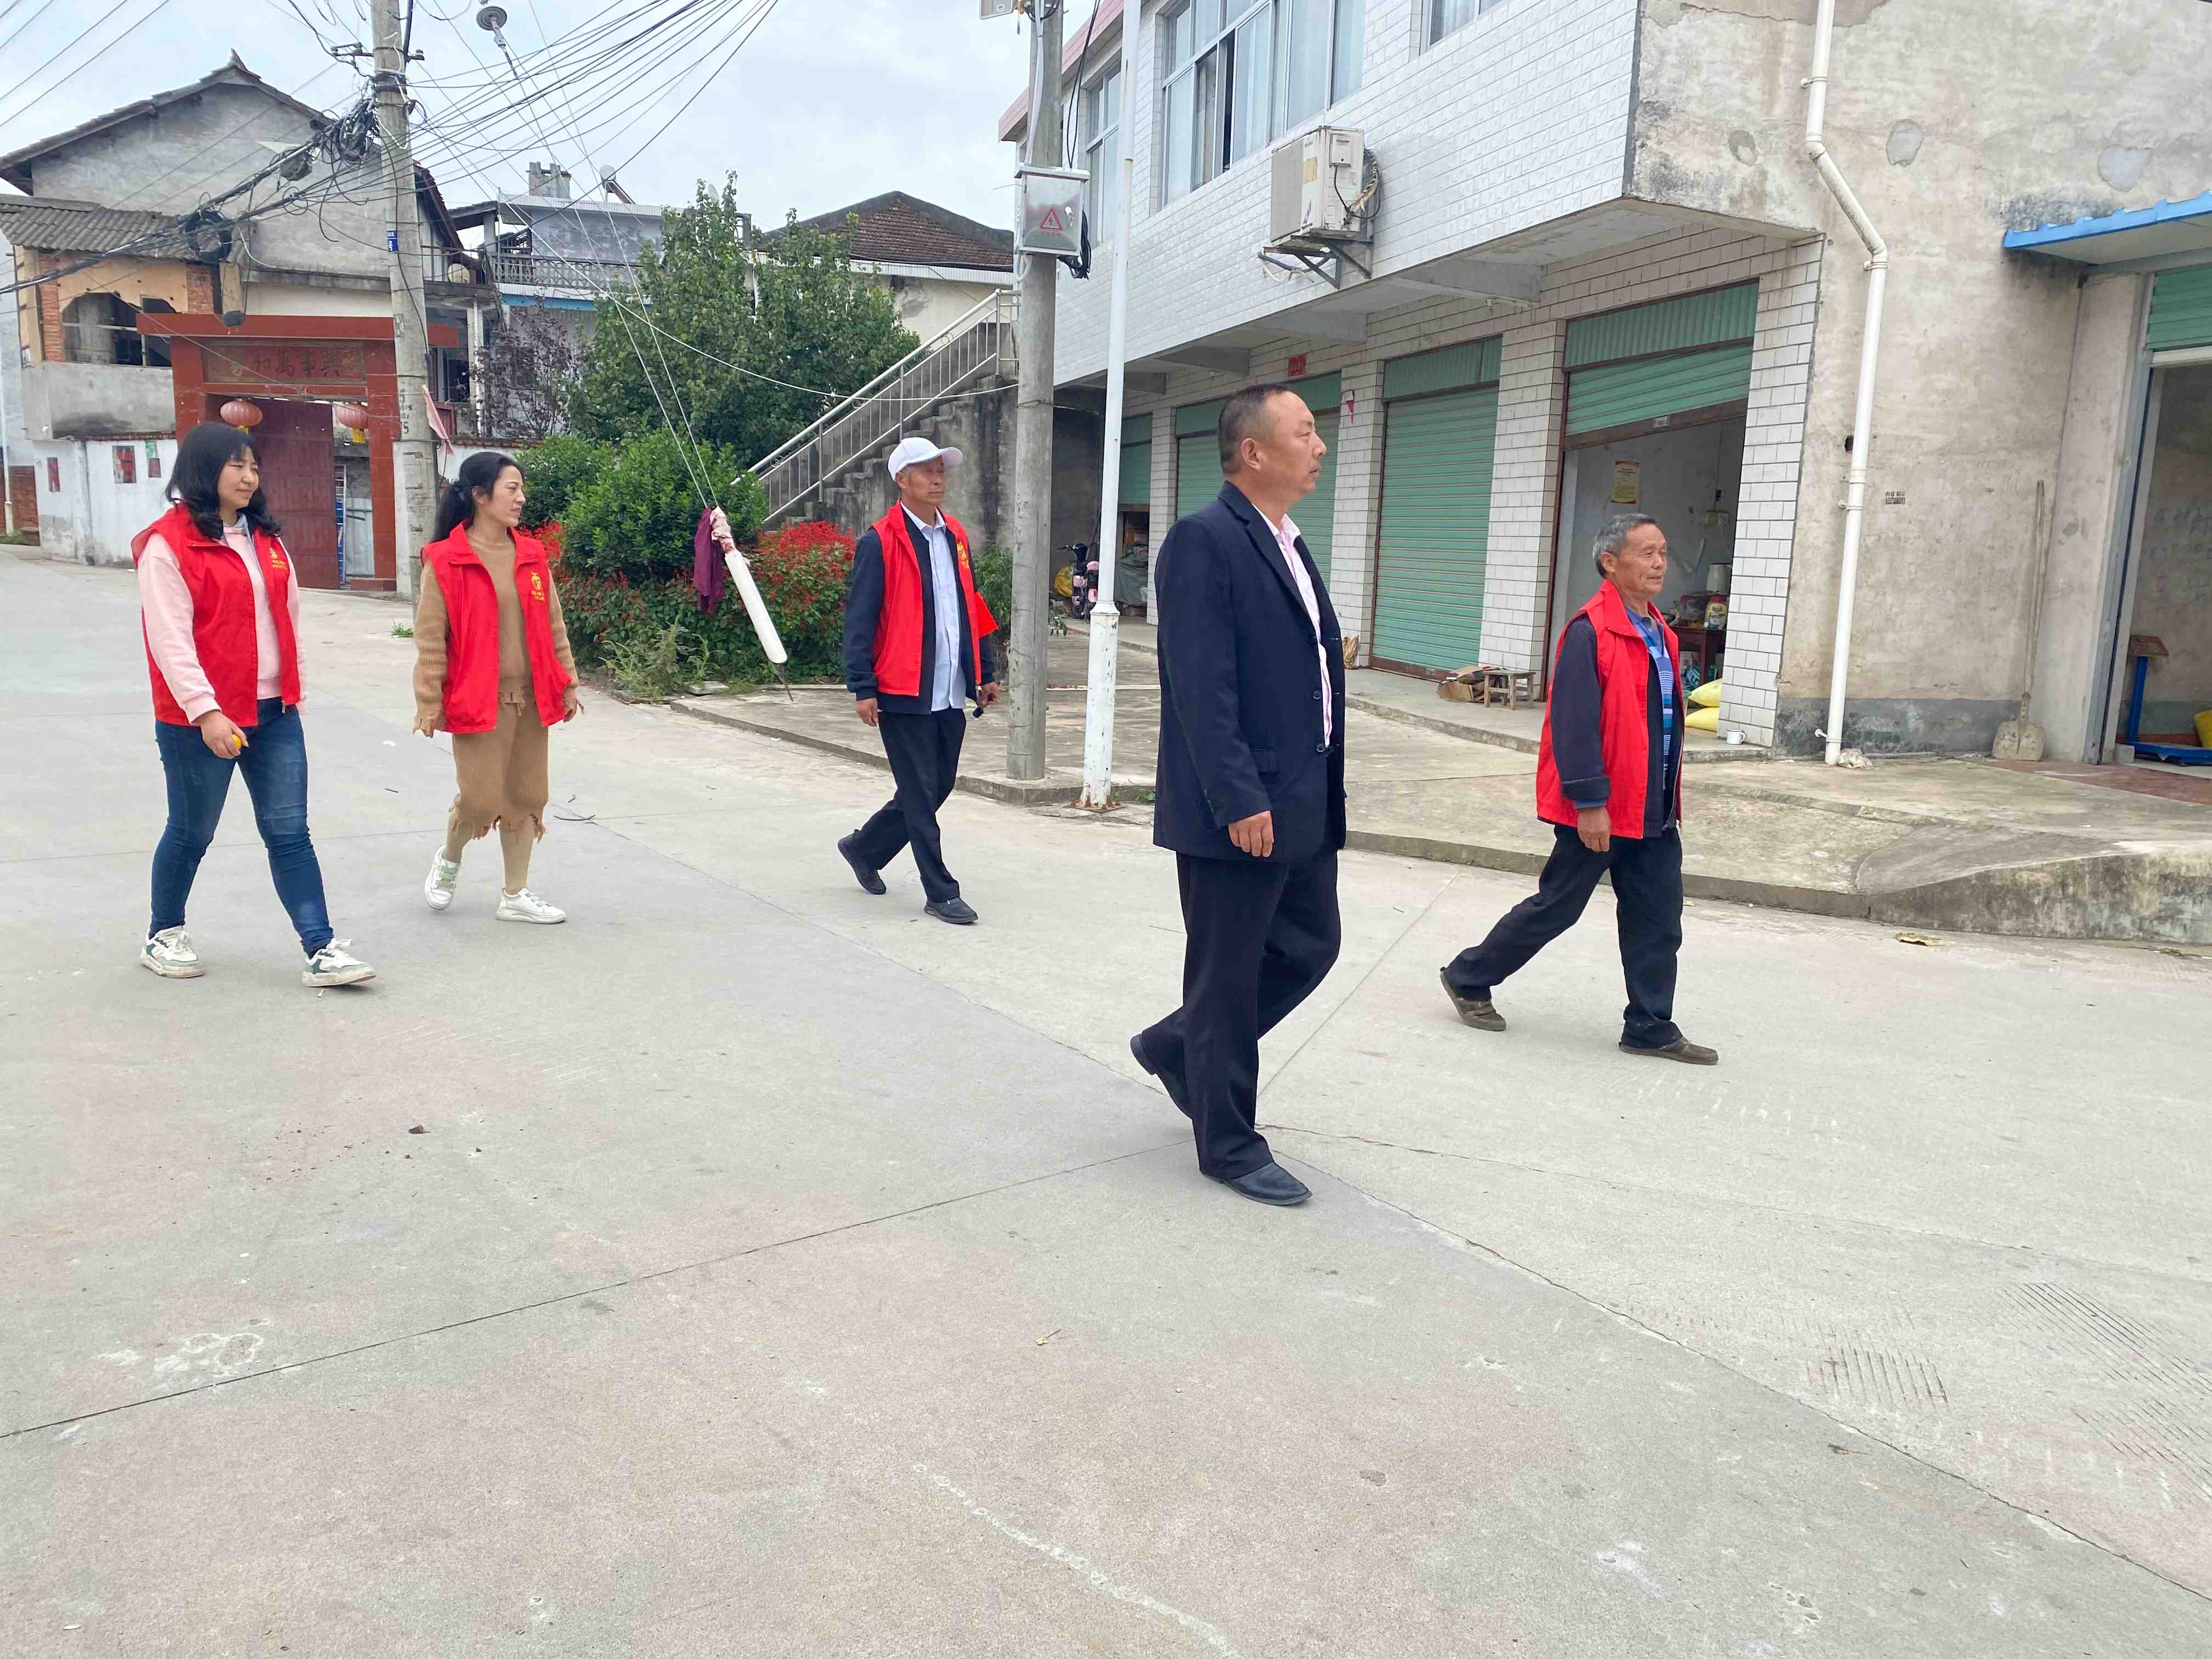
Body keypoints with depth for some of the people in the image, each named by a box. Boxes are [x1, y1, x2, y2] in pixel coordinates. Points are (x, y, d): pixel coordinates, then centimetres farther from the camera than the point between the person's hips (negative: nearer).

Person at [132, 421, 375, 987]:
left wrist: (290, 687, 15)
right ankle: (163, 936, 32)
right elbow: (170, 638, -16)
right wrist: (205, 711, -23)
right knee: (192, 833, 10)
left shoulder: (265, 538, 12)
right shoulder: (167, 544, -9)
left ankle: (321, 951, -2)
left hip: (274, 713, 5)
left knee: (289, 833, 1)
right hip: (202, 720, -5)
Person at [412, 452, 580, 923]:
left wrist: (567, 683, 12)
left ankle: (515, 895, 21)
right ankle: (449, 860, 27)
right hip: (478, 699, -5)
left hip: (530, 698, 6)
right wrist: (429, 701, -7)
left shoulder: (532, 554, 7)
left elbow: (553, 626, 13)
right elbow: (430, 638, -7)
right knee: (483, 798, -5)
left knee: (526, 797, 9)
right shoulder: (445, 561, -8)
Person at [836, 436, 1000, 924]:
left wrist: (986, 672, 15)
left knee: (936, 788, 15)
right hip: (904, 693, -7)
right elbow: (859, 618, -10)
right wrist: (862, 688, -14)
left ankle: (863, 847, 35)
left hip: (951, 694, 7)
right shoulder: (880, 542, -8)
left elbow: (972, 607, 18)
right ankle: (940, 893, 10)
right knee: (921, 795, 0)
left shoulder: (955, 535, 13)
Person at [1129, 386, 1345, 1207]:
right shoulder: (1204, 540, -14)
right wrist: (1240, 801, -24)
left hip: (1304, 807, 10)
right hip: (1237, 813, -9)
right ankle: (1230, 1146, 20)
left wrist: (1325, 790, 17)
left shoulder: (1287, 545, 16)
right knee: (1228, 978, 4)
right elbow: (1200, 685, -21)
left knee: (1312, 947, 17)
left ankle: (1177, 1046, 35)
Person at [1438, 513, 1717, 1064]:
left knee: (1658, 920, 9)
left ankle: (1651, 1028, 20)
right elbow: (1574, 724, -21)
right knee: (1556, 907, 4)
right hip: (1599, 810, -8)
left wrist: (1668, 800, 18)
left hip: (1653, 810, 8)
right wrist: (1589, 802, -22)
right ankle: (1469, 978, 21)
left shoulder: (1658, 633, 12)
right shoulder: (1590, 632, -17)